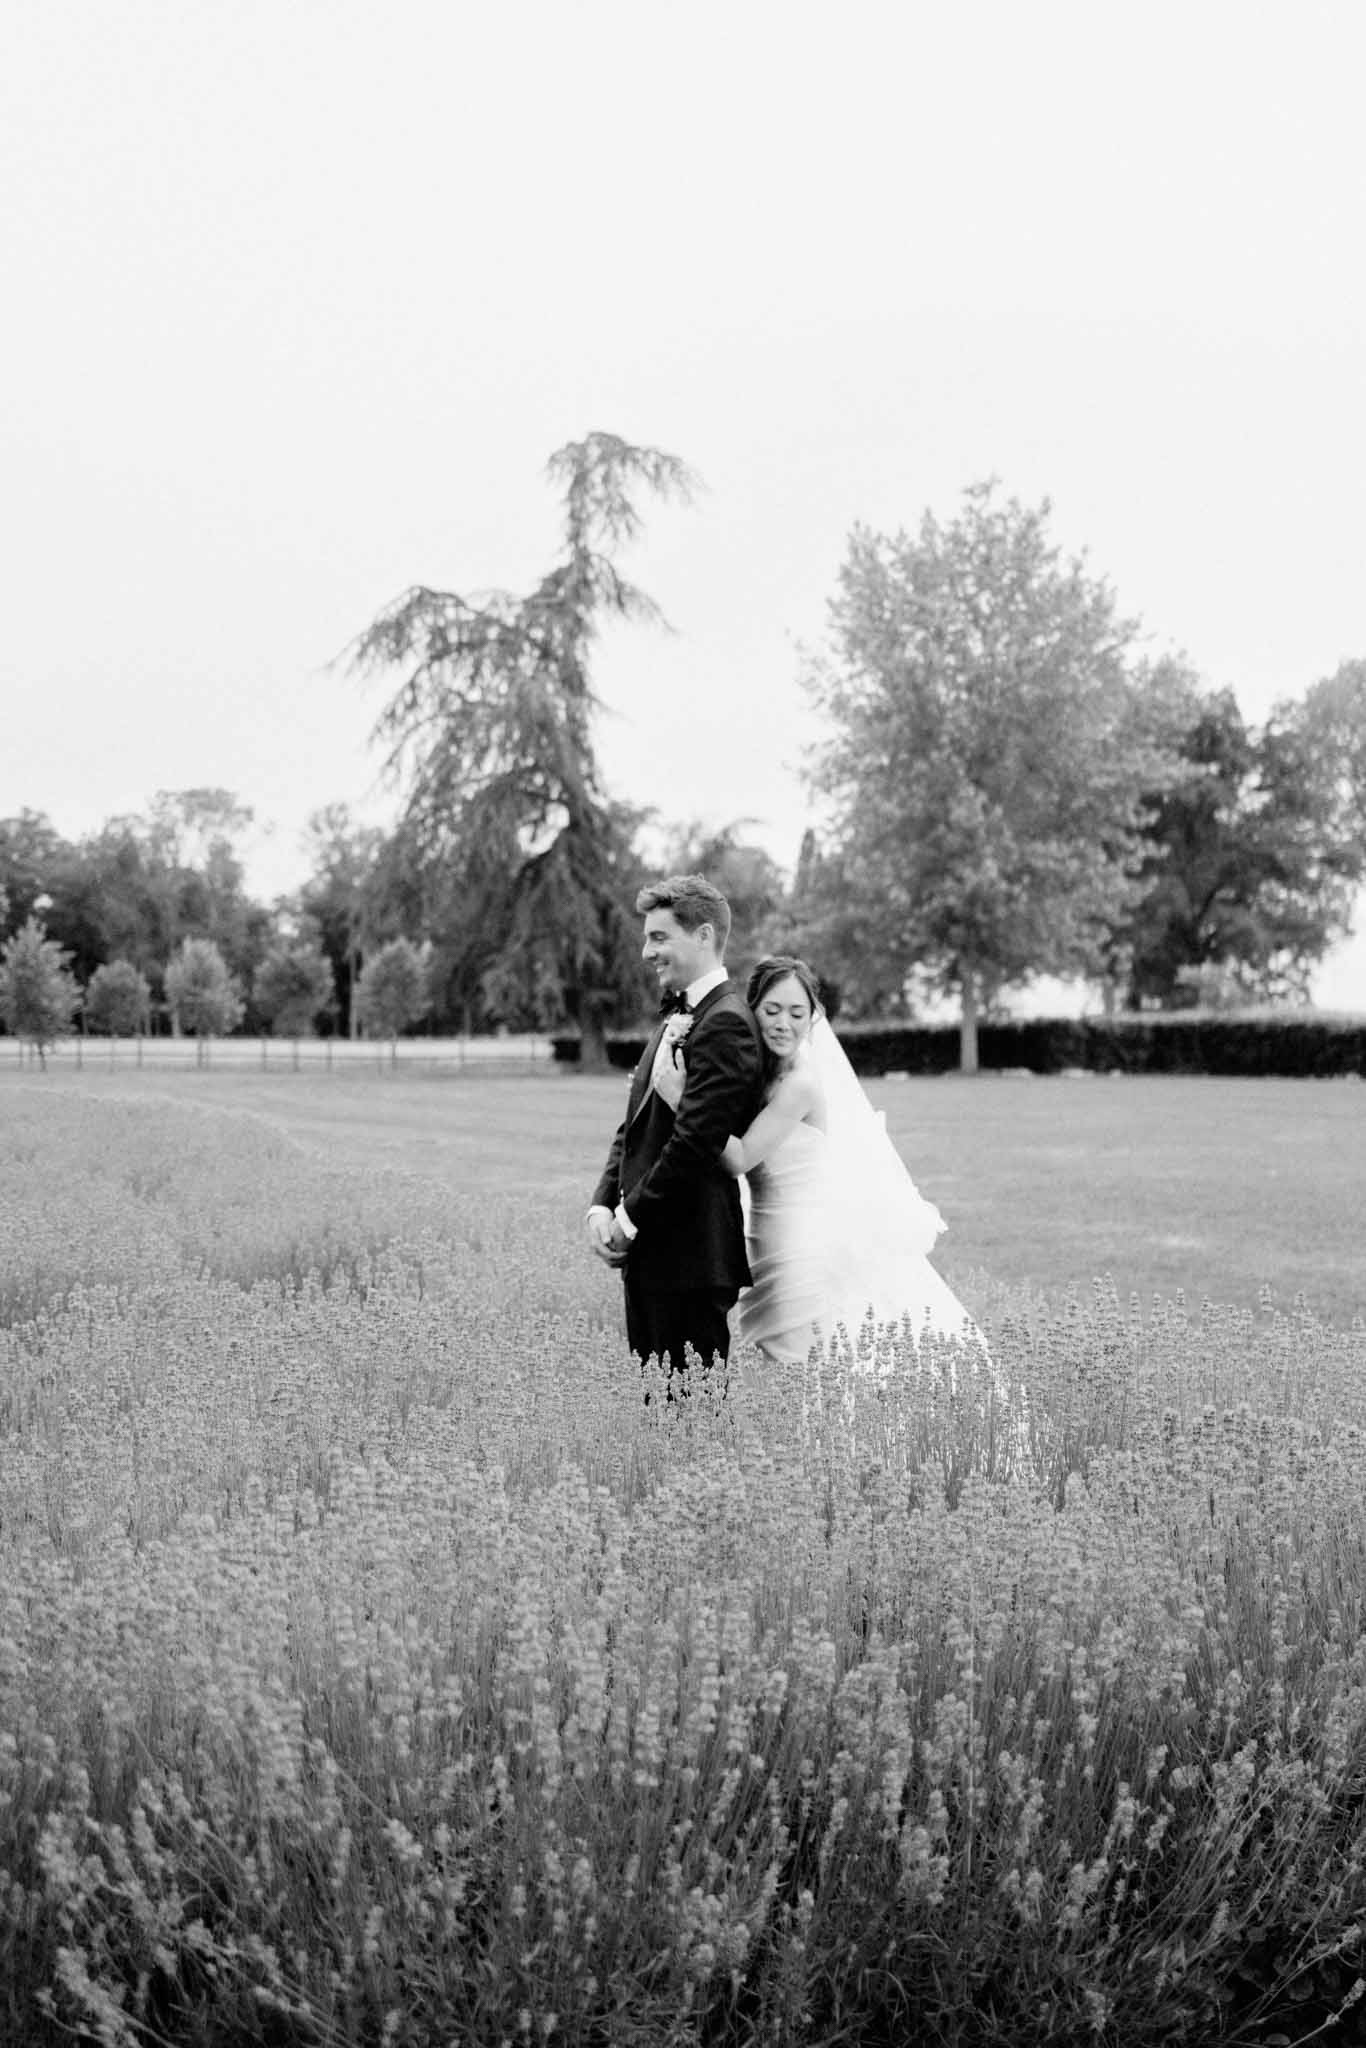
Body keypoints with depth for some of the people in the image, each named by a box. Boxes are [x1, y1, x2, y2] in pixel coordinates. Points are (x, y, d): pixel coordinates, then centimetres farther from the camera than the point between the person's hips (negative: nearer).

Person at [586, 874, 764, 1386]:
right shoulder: (677, 1018, 17)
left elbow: (695, 1139, -20)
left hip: (690, 1255, -9)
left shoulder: (725, 1024, -15)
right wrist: (603, 1204, 4)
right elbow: (635, 1126, 18)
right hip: (649, 1251, 9)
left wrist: (632, 1218, -12)